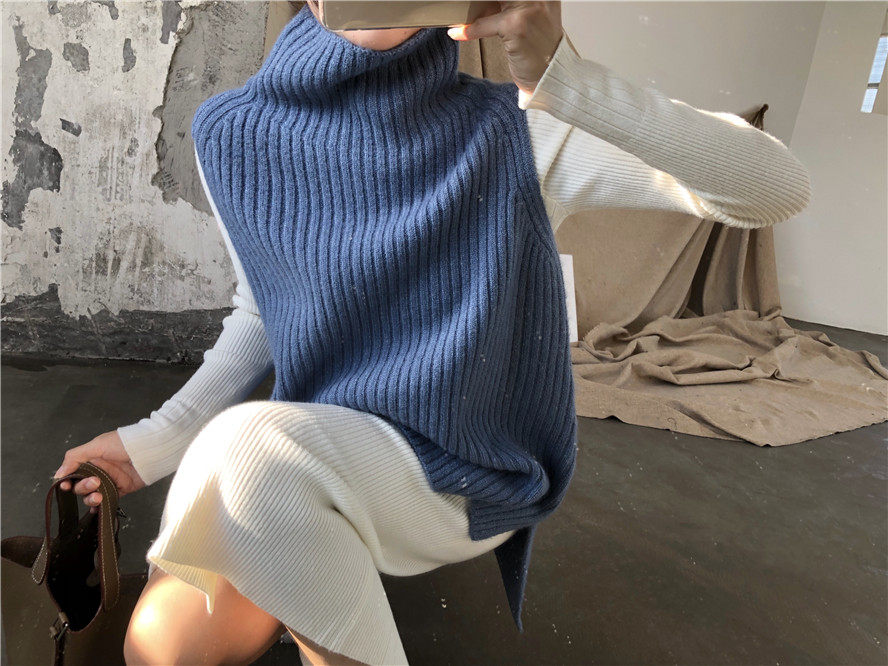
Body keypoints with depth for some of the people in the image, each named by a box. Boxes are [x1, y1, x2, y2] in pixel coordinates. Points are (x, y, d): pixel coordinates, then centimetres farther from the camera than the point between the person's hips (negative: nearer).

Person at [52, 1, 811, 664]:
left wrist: (564, 78, -30)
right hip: (319, 462, 4)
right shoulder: (243, 137, -1)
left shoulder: (517, 131, -11)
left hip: (468, 470, -3)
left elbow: (780, 190, -16)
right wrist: (160, 439, 2)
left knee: (254, 450, -30)